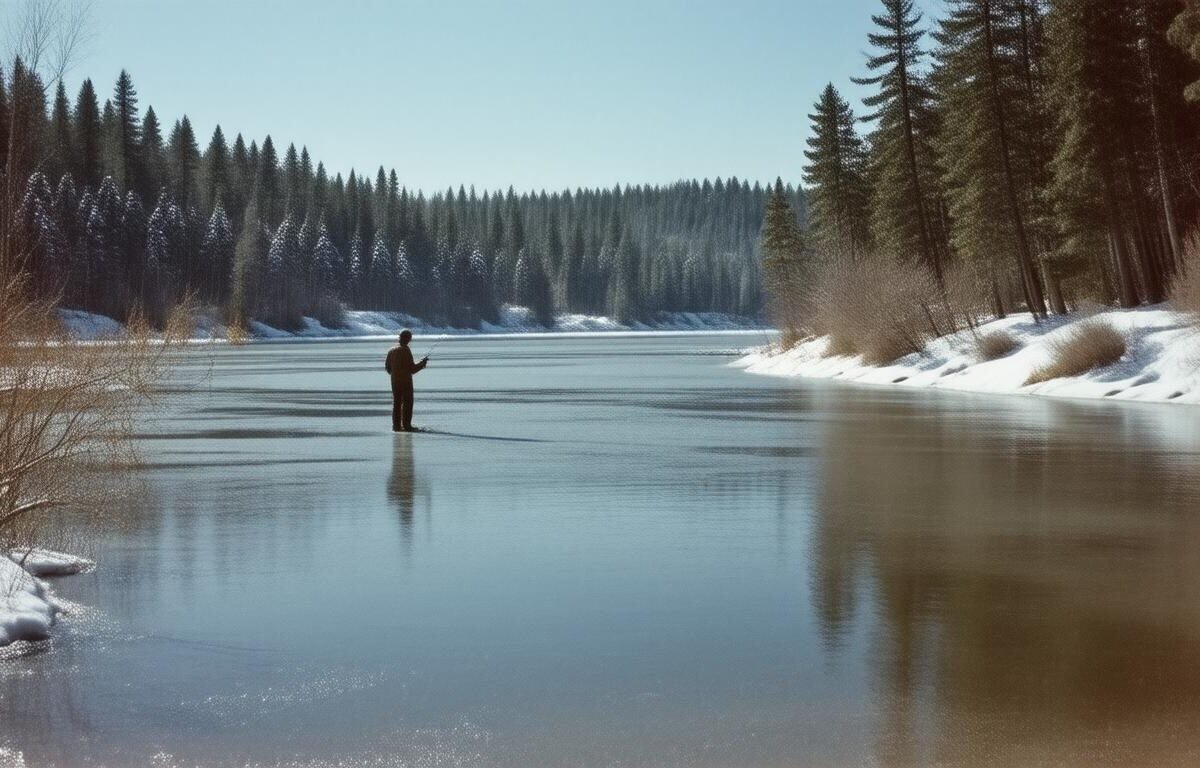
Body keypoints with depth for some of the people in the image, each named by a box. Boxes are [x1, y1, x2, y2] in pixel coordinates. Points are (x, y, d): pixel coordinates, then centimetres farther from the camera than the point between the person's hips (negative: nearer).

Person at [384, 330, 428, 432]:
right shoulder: (406, 350, -15)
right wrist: (422, 363, -3)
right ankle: (406, 425, -3)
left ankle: (396, 425, 10)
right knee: (407, 404, 0)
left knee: (396, 404, 10)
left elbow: (387, 367, 12)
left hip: (394, 382, 6)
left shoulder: (391, 350, 7)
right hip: (406, 381, -6)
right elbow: (412, 369, -17)